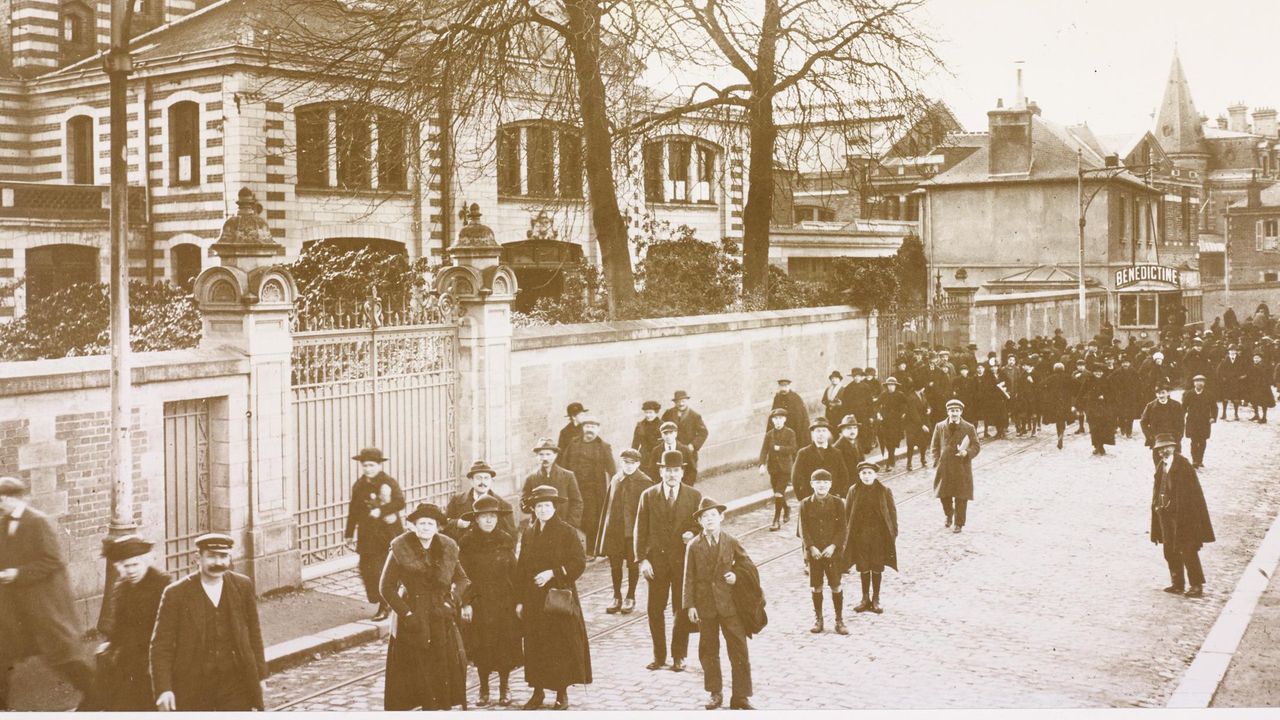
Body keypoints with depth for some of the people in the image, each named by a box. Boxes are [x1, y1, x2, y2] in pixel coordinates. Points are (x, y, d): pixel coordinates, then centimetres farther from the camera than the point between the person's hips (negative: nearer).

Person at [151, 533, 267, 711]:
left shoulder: (243, 586, 2)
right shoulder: (176, 594, -6)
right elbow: (161, 645, -5)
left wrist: (260, 675, 10)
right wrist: (163, 689, -13)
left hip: (236, 684, 1)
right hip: (193, 687, -1)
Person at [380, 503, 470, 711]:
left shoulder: (448, 548, 3)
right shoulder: (400, 549, -8)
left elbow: (462, 579, 12)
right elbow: (387, 587, -6)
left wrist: (451, 601, -6)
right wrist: (407, 614, -13)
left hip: (441, 618, 3)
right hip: (413, 618, -3)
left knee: (445, 667, 1)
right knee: (415, 674, -1)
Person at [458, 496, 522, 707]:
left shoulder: (506, 541, 0)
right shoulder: (467, 543, -4)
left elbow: (514, 572, 1)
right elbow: (463, 575, -4)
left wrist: (518, 601, -1)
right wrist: (465, 603, -10)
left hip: (505, 602, 1)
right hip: (479, 603, -1)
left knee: (505, 646, 5)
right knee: (481, 648, 5)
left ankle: (505, 688, 22)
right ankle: (483, 689, 21)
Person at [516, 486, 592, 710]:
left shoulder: (566, 532, -5)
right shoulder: (529, 534, 9)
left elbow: (579, 562, -10)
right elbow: (521, 568, 10)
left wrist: (552, 573, -18)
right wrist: (519, 600, 7)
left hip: (559, 597, -4)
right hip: (533, 599, 4)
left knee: (561, 646, 1)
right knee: (535, 646, 6)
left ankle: (562, 693, 12)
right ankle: (538, 692, 17)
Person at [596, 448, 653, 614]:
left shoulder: (645, 482, -6)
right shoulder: (615, 479, 7)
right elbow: (607, 505, 10)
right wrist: (604, 529, 7)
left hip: (634, 530, -3)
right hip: (614, 529, 4)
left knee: (632, 564, 7)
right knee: (615, 564, 9)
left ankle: (630, 598, 23)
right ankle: (617, 598, 23)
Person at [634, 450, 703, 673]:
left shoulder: (694, 496, 1)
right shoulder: (648, 496, 1)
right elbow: (640, 530, 1)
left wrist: (693, 533, -16)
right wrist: (642, 559, -7)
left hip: (683, 560, 0)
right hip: (656, 559, 1)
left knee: (682, 610, 5)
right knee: (655, 610, 4)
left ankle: (679, 656, 18)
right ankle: (659, 656, 18)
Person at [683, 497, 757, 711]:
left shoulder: (732, 542, 1)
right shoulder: (694, 546, 0)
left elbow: (748, 565, 13)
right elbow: (689, 578, 0)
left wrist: (736, 575, -6)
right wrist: (690, 605, -6)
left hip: (729, 604, 0)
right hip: (705, 606, 0)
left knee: (739, 651, -2)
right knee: (708, 652, 9)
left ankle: (740, 697, 7)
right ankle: (715, 693, 24)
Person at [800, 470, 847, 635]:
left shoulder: (838, 503, -1)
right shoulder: (805, 504, 0)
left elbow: (842, 528, -3)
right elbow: (804, 530, -2)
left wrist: (833, 546, -14)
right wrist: (811, 547, -14)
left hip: (833, 551, -1)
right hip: (814, 552, 1)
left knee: (836, 586, 2)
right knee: (816, 587, 8)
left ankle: (839, 620, 12)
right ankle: (818, 619, 21)